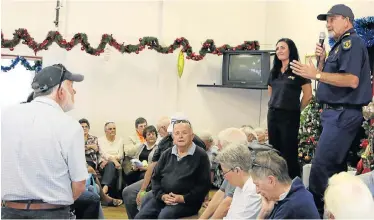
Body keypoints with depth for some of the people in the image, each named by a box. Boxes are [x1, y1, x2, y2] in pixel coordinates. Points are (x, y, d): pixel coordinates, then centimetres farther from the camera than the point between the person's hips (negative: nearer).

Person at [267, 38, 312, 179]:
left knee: (289, 153, -1)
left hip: (289, 116, -6)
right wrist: (275, 105, 14)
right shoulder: (274, 71, 11)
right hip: (272, 115, 6)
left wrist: (297, 110, 3)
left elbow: (308, 95, -7)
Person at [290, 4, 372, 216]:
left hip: (343, 114, -10)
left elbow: (352, 80, -24)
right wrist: (323, 61, 4)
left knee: (320, 167, -11)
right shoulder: (340, 45, 18)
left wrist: (316, 74, -23)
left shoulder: (352, 42, -11)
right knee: (336, 166, 14)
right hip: (336, 112, 10)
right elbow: (330, 79, 20)